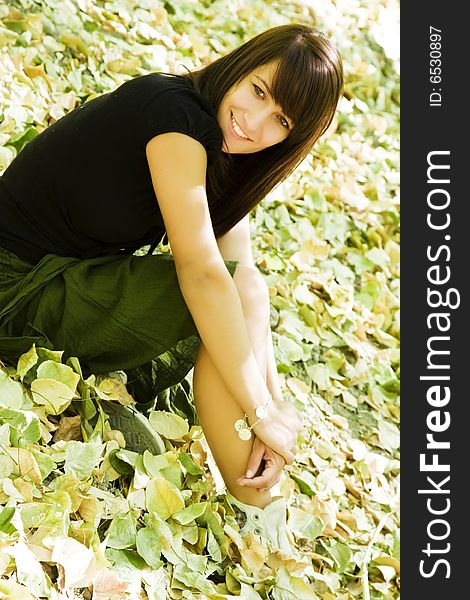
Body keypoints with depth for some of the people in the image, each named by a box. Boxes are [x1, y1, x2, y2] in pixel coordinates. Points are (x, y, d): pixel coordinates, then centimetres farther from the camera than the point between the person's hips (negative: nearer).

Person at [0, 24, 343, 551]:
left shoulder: (221, 154, 4)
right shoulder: (175, 112, -24)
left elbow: (246, 277, -7)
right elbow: (201, 270, -30)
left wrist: (271, 394, -20)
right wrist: (259, 410, -28)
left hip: (75, 278, 9)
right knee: (213, 304, -21)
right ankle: (253, 510, -14)